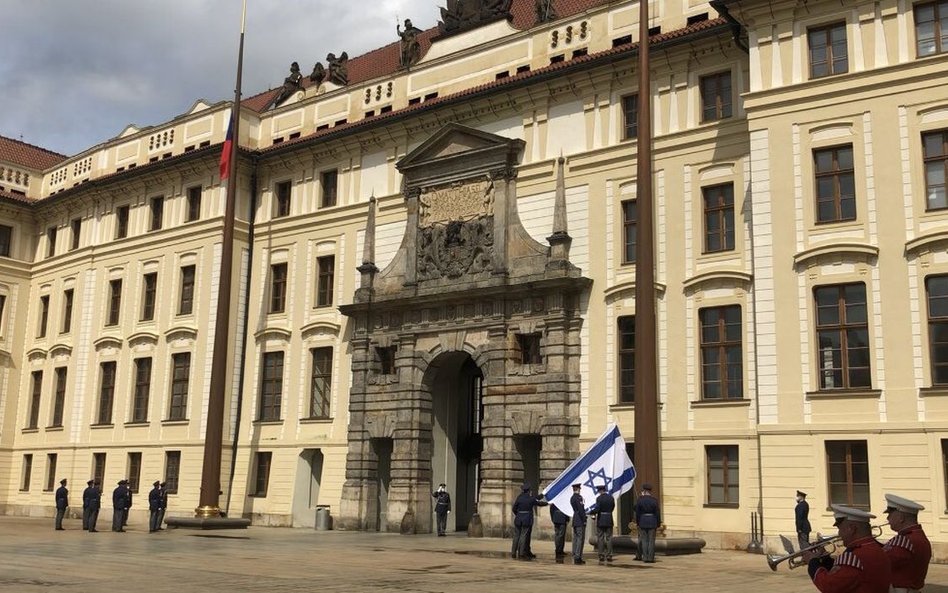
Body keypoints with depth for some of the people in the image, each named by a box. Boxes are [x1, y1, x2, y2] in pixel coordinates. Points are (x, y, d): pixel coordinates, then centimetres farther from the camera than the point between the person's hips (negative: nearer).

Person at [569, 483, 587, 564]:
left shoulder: (572, 498, 14)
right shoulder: (578, 497, -14)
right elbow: (581, 510, -18)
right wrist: (584, 520, -13)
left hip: (575, 521, 9)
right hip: (580, 521, -9)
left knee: (575, 539, 9)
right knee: (580, 539, -8)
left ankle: (575, 557, 11)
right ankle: (578, 558, -10)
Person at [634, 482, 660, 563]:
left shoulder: (639, 500, -4)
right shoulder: (654, 500, -4)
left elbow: (637, 512, -2)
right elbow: (657, 513, -3)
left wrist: (637, 522, 8)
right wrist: (658, 523, 5)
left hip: (642, 522, 0)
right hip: (652, 522, 0)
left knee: (644, 540, 6)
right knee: (651, 540, 4)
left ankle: (645, 557, 4)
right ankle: (650, 558, 2)